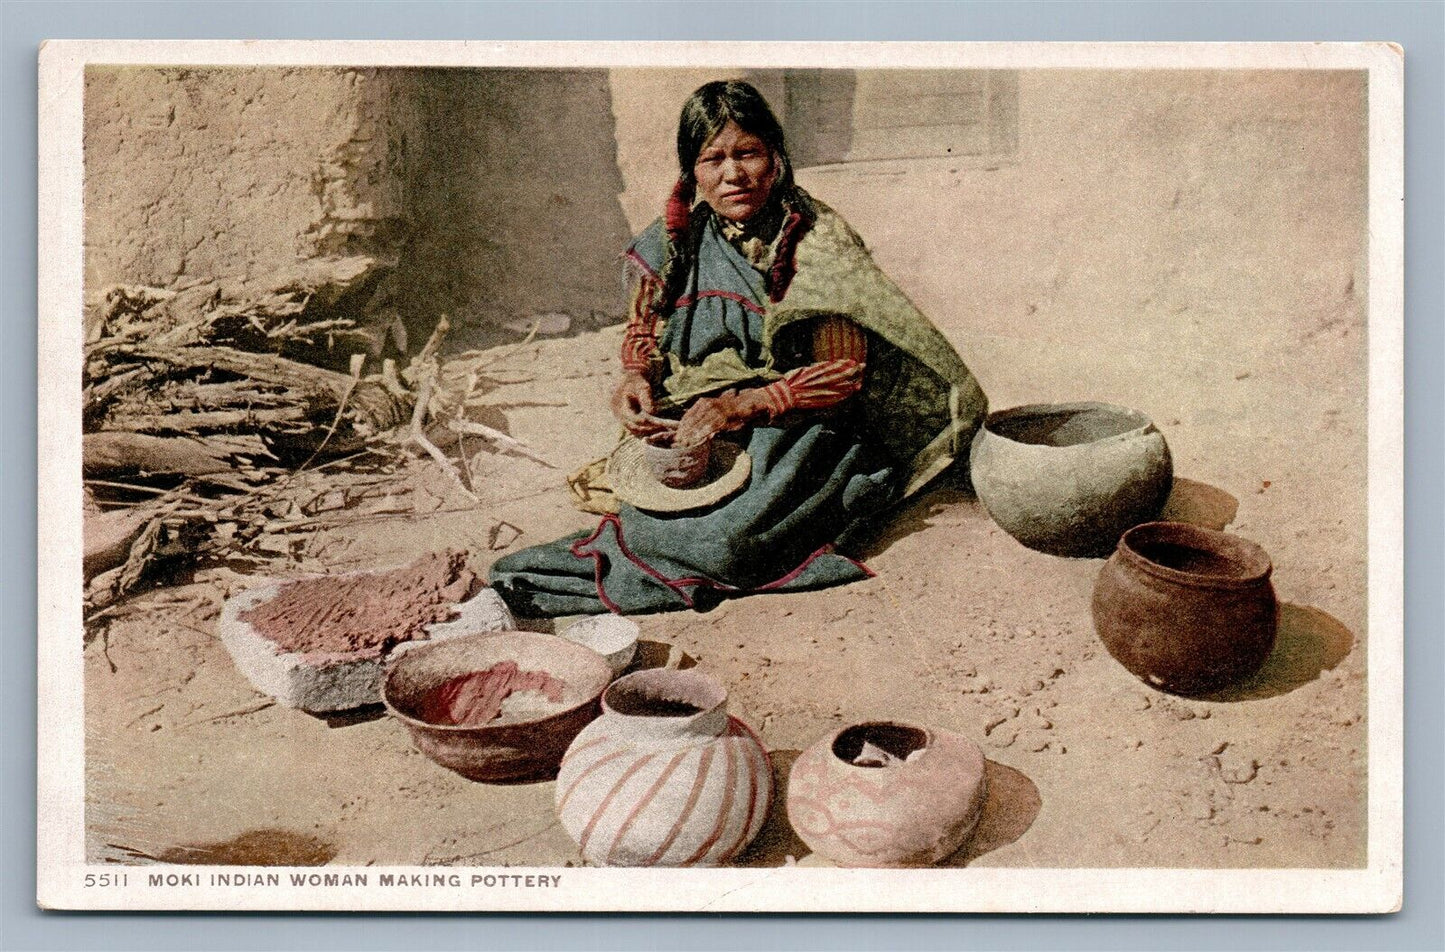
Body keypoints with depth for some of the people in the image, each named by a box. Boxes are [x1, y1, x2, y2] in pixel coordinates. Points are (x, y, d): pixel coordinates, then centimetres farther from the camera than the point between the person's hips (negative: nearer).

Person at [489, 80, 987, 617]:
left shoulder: (819, 242, -11)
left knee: (727, 541, -27)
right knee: (645, 512, -27)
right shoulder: (675, 241, 2)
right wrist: (636, 378, -8)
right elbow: (645, 330, 16)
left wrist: (747, 404, -24)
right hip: (693, 422, 4)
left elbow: (843, 374, -12)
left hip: (796, 426, -4)